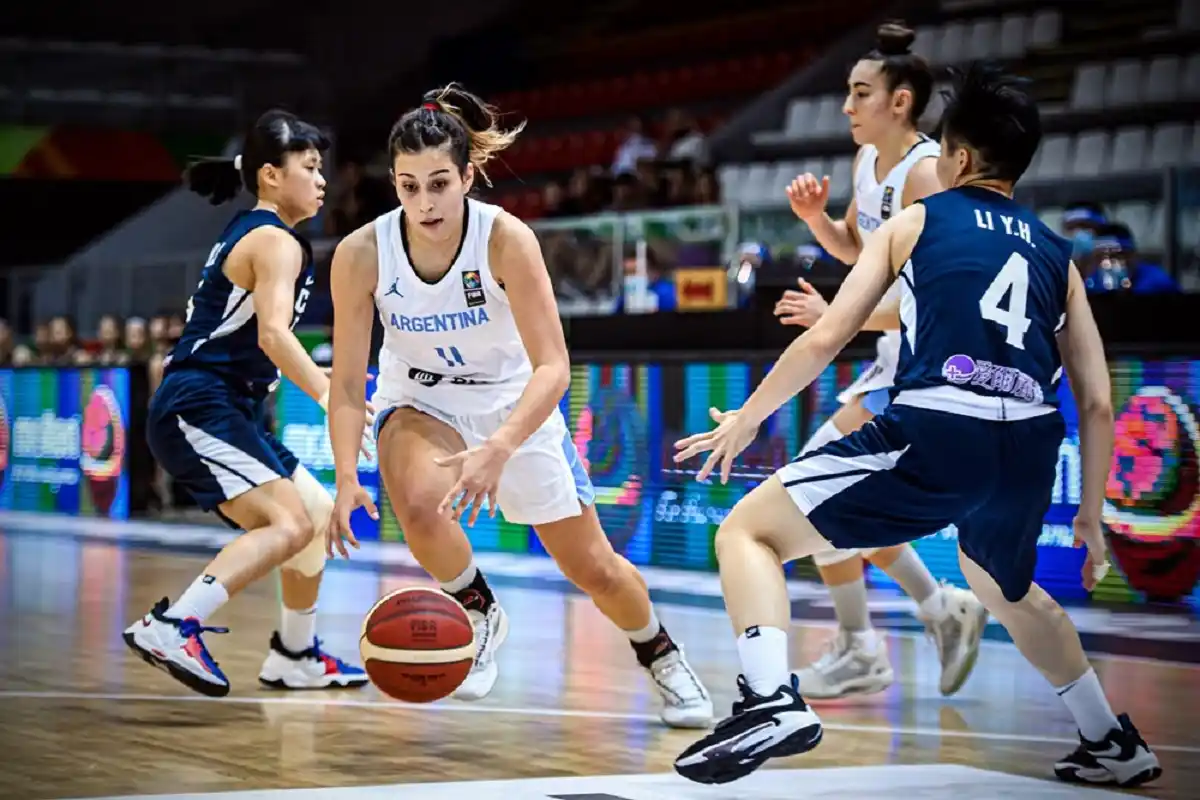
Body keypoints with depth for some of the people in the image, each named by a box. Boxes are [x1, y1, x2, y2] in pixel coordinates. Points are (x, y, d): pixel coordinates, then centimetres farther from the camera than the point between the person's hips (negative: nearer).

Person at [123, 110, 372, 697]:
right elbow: (274, 334, -26)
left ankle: (295, 658, 27)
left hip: (226, 412, 11)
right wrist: (329, 395, -36)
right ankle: (171, 627, -33)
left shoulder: (245, 235, 20)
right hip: (198, 410, -11)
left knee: (320, 515, 17)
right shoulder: (276, 242, -10)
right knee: (289, 523, -25)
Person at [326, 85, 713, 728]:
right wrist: (346, 477, -31)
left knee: (593, 568, 5)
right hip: (418, 403, 0)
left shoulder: (506, 240, -27)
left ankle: (660, 656, 37)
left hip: (515, 405, 0)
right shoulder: (361, 254, -23)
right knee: (420, 506, -33)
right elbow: (346, 383, -17)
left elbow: (553, 367, -31)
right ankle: (478, 614, -2)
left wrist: (498, 451, -46)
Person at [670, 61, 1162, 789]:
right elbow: (1097, 402, 19)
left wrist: (747, 418, 20)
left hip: (934, 435, -5)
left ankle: (771, 700, -18)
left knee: (748, 532, 6)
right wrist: (1091, 518, 29)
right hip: (1029, 450, 5)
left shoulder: (916, 222, 14)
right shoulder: (1056, 254, 23)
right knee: (1007, 589, 37)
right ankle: (1114, 745, 43)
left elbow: (826, 338, 7)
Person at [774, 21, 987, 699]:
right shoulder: (870, 161, 7)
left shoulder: (927, 175, -21)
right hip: (899, 354, 10)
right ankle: (945, 610, 24)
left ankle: (860, 652, -2)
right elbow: (856, 249, 24)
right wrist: (816, 218, 3)